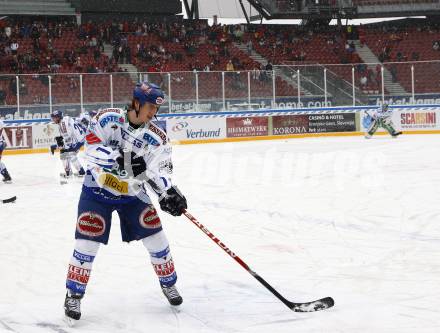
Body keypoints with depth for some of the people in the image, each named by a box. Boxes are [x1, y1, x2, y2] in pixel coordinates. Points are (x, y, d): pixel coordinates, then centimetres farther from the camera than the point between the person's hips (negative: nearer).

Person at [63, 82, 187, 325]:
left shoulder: (157, 136, -10)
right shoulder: (108, 118, -18)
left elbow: (160, 170, -19)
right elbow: (92, 150, -27)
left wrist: (169, 192, -39)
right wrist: (122, 159, -39)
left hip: (132, 193, 3)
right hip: (97, 190, -3)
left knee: (155, 238, 2)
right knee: (87, 243, -8)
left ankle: (169, 284, 25)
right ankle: (73, 296, 7)